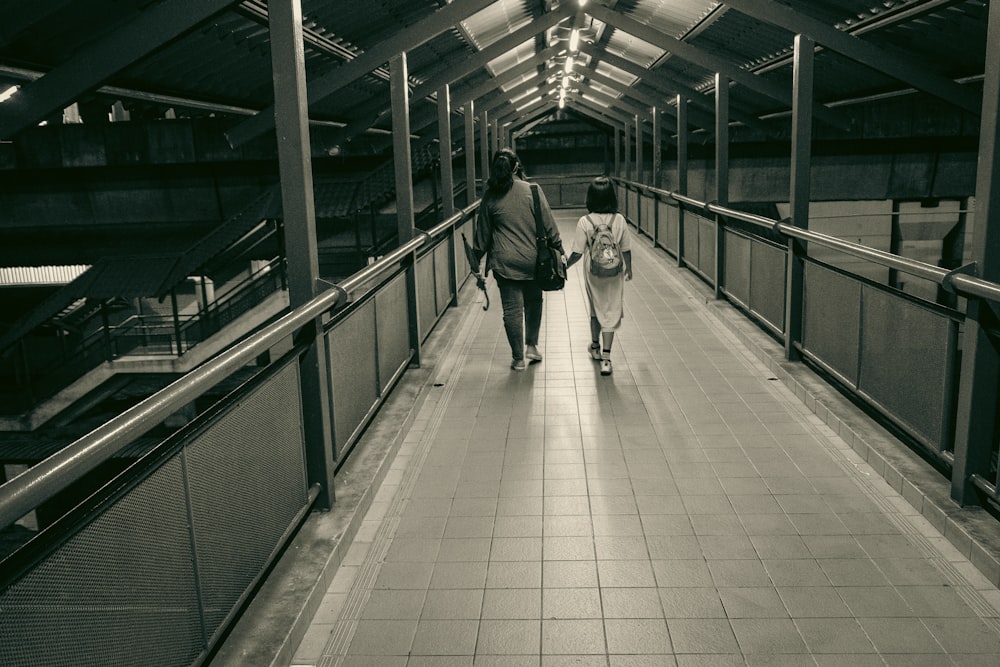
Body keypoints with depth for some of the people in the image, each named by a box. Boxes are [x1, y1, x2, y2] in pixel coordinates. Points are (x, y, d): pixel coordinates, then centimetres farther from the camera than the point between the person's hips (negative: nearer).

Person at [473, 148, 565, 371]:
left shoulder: (490, 196, -2)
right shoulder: (532, 190, -7)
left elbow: (483, 232, 4)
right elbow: (548, 223, -4)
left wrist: (477, 258, 15)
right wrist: (559, 249, 5)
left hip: (504, 262, 0)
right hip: (532, 259, 0)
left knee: (512, 308, 5)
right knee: (533, 302, 21)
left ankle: (518, 358, 12)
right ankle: (531, 345, 24)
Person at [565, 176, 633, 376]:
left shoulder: (585, 222, -14)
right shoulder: (619, 220, -9)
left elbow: (577, 253, -12)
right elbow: (626, 250, -1)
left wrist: (566, 266, 6)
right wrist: (629, 269, 15)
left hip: (593, 273, 0)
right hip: (614, 273, 0)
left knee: (596, 310, 20)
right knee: (611, 312, 4)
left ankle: (595, 347, 39)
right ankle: (606, 357, -3)